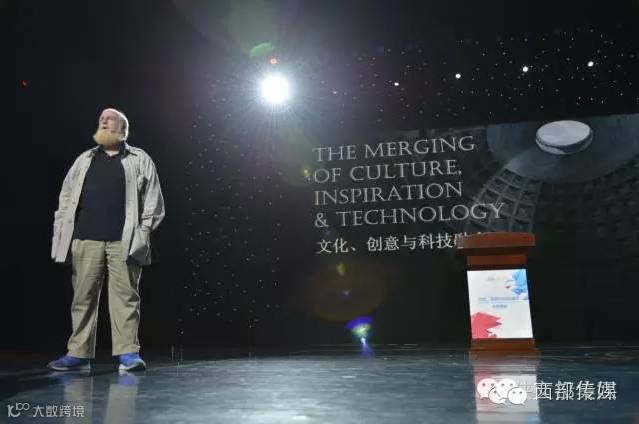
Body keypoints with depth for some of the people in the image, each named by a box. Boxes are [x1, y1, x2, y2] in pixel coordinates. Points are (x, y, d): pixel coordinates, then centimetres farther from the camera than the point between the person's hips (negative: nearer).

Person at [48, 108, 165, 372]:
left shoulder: (140, 160, 11)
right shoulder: (84, 160, 21)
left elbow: (152, 199, 5)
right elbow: (66, 197, 17)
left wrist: (144, 231, -5)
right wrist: (61, 230, 6)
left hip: (123, 241, -3)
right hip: (86, 240, 3)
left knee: (125, 296, -5)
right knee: (82, 297, 4)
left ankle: (127, 352, -2)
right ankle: (78, 353, 11)